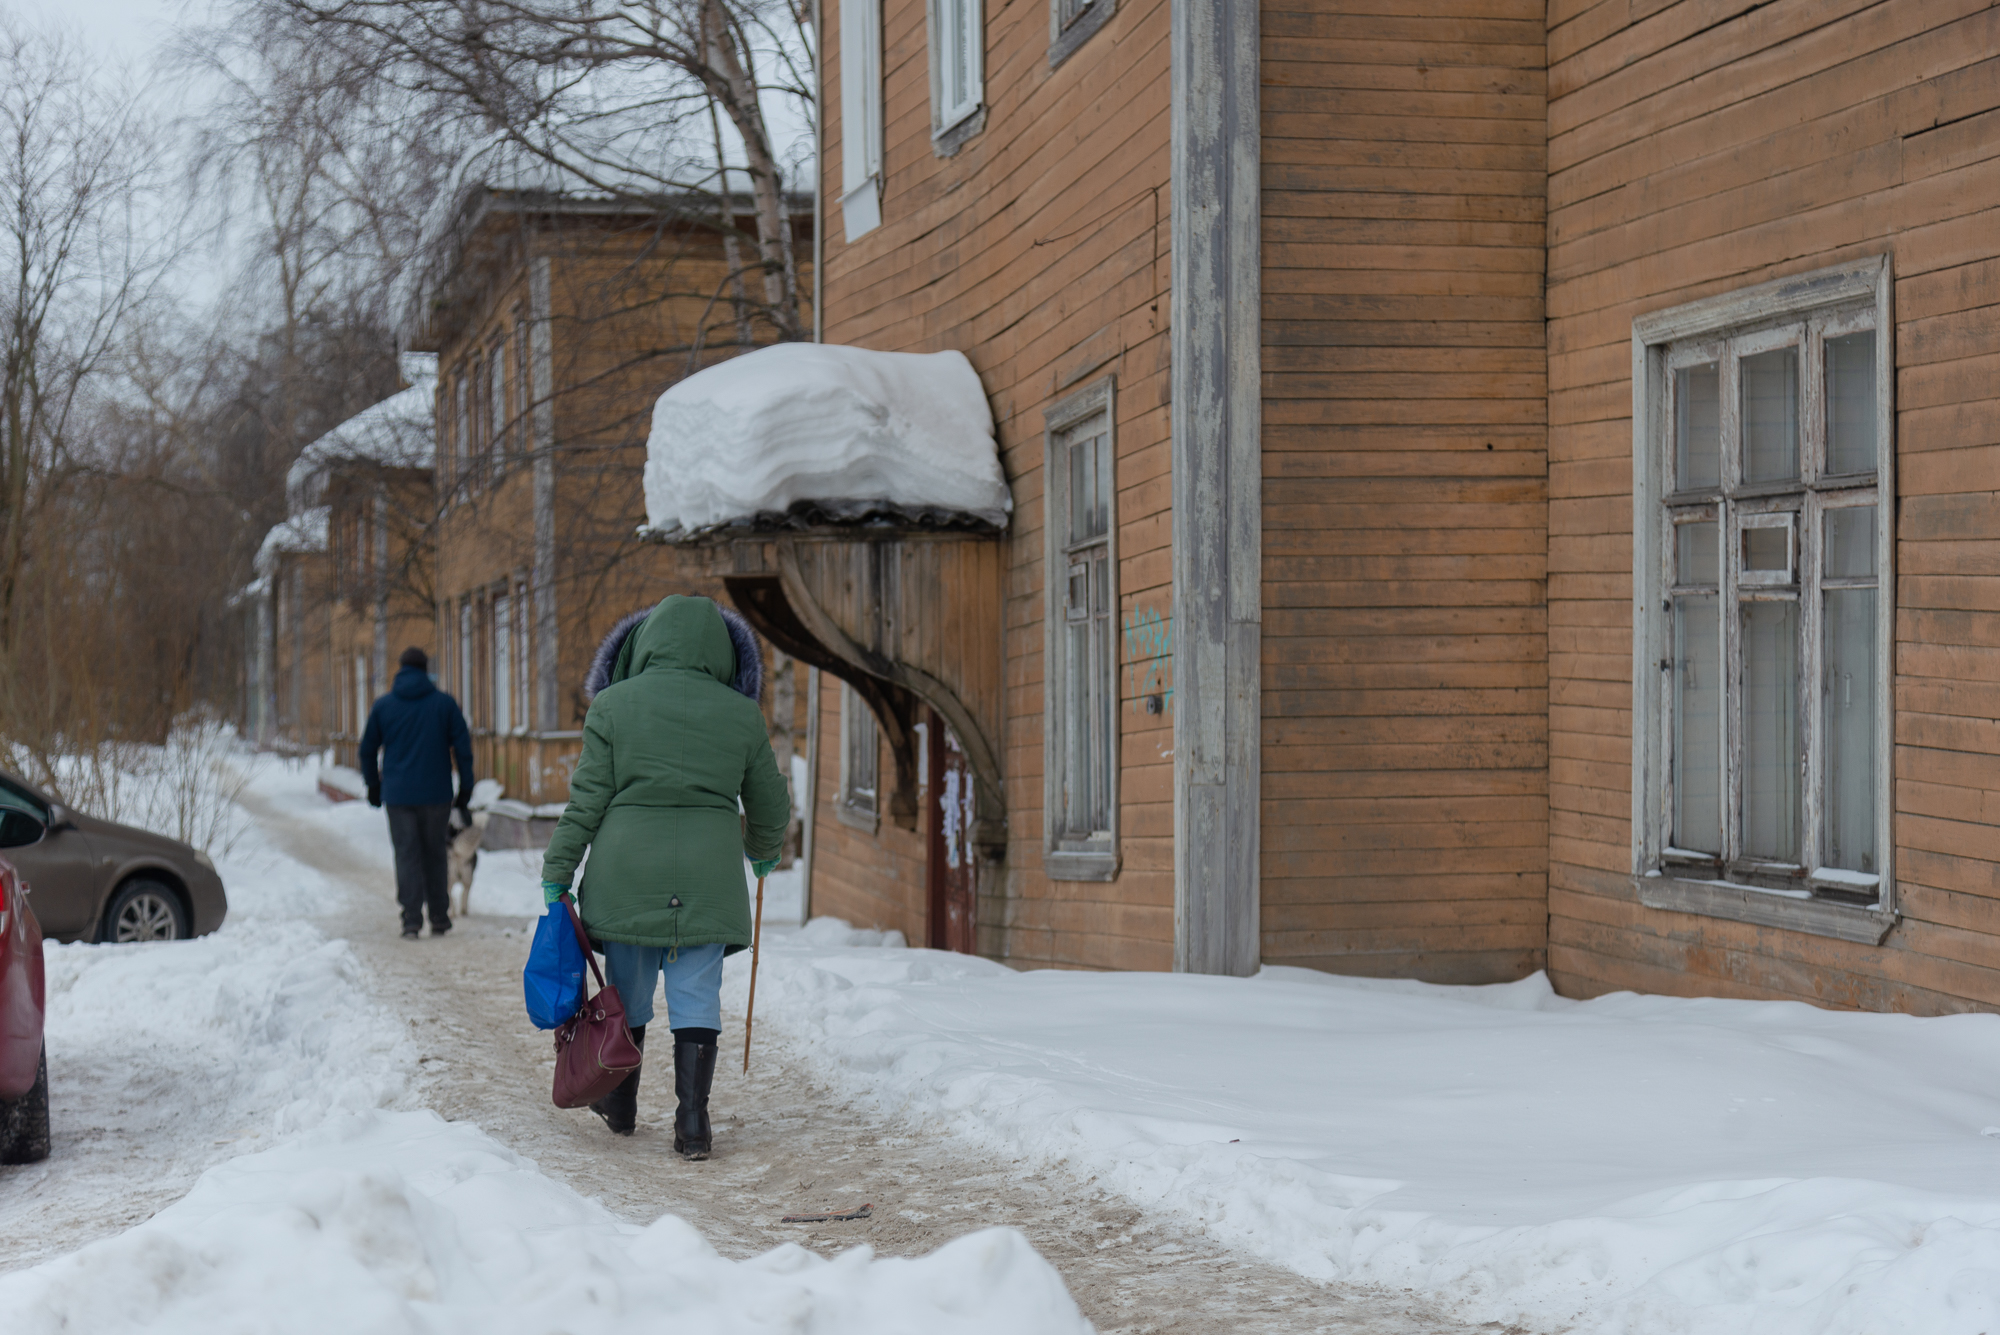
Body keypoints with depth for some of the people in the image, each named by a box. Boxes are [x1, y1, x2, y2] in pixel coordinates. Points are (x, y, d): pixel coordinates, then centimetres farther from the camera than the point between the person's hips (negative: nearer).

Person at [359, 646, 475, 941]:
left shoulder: (383, 706, 3)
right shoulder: (444, 703, 0)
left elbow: (367, 750, 9)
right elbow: (463, 747, -1)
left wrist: (373, 785, 21)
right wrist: (465, 789, 6)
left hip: (398, 794, 0)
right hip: (436, 794, 0)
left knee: (407, 856, 2)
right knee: (435, 856, 11)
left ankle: (412, 920, -7)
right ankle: (439, 919, 13)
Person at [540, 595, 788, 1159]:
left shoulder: (613, 706, -2)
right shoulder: (740, 714, 3)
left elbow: (587, 801, -3)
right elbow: (771, 807, 12)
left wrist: (558, 872, 3)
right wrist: (761, 851, 32)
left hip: (626, 873, 0)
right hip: (708, 877, 0)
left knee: (628, 990, 14)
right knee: (697, 996, 4)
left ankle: (620, 1106, 31)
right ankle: (692, 1124, -3)